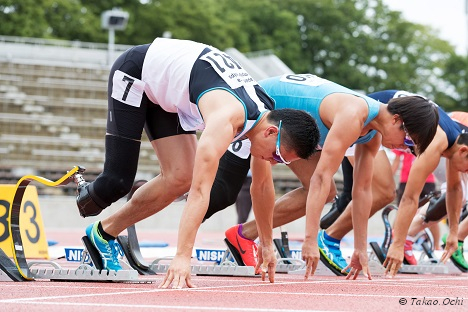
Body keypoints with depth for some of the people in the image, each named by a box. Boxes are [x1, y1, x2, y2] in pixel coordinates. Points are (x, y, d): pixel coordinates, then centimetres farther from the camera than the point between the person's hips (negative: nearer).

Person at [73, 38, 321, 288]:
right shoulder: (227, 119, -37)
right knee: (118, 181, -14)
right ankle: (83, 198, 22)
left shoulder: (266, 115, -11)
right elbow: (200, 191, -44)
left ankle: (104, 233, 9)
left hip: (166, 94, 8)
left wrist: (267, 245, 11)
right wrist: (182, 257, -49)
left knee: (180, 179, -6)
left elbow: (262, 186, 4)